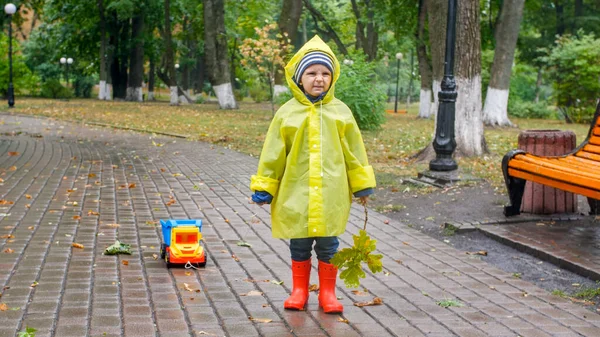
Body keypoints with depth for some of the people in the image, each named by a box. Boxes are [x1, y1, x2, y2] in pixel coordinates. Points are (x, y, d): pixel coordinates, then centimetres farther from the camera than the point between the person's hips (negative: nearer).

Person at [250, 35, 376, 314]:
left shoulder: (340, 111, 2)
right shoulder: (287, 113, -2)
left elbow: (354, 151, 8)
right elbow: (273, 154, 3)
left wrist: (362, 185, 9)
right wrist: (264, 188, 3)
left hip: (331, 195, 0)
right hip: (296, 194, 0)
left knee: (328, 246, 9)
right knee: (299, 246, 11)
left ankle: (327, 293, 21)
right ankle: (299, 290, 25)